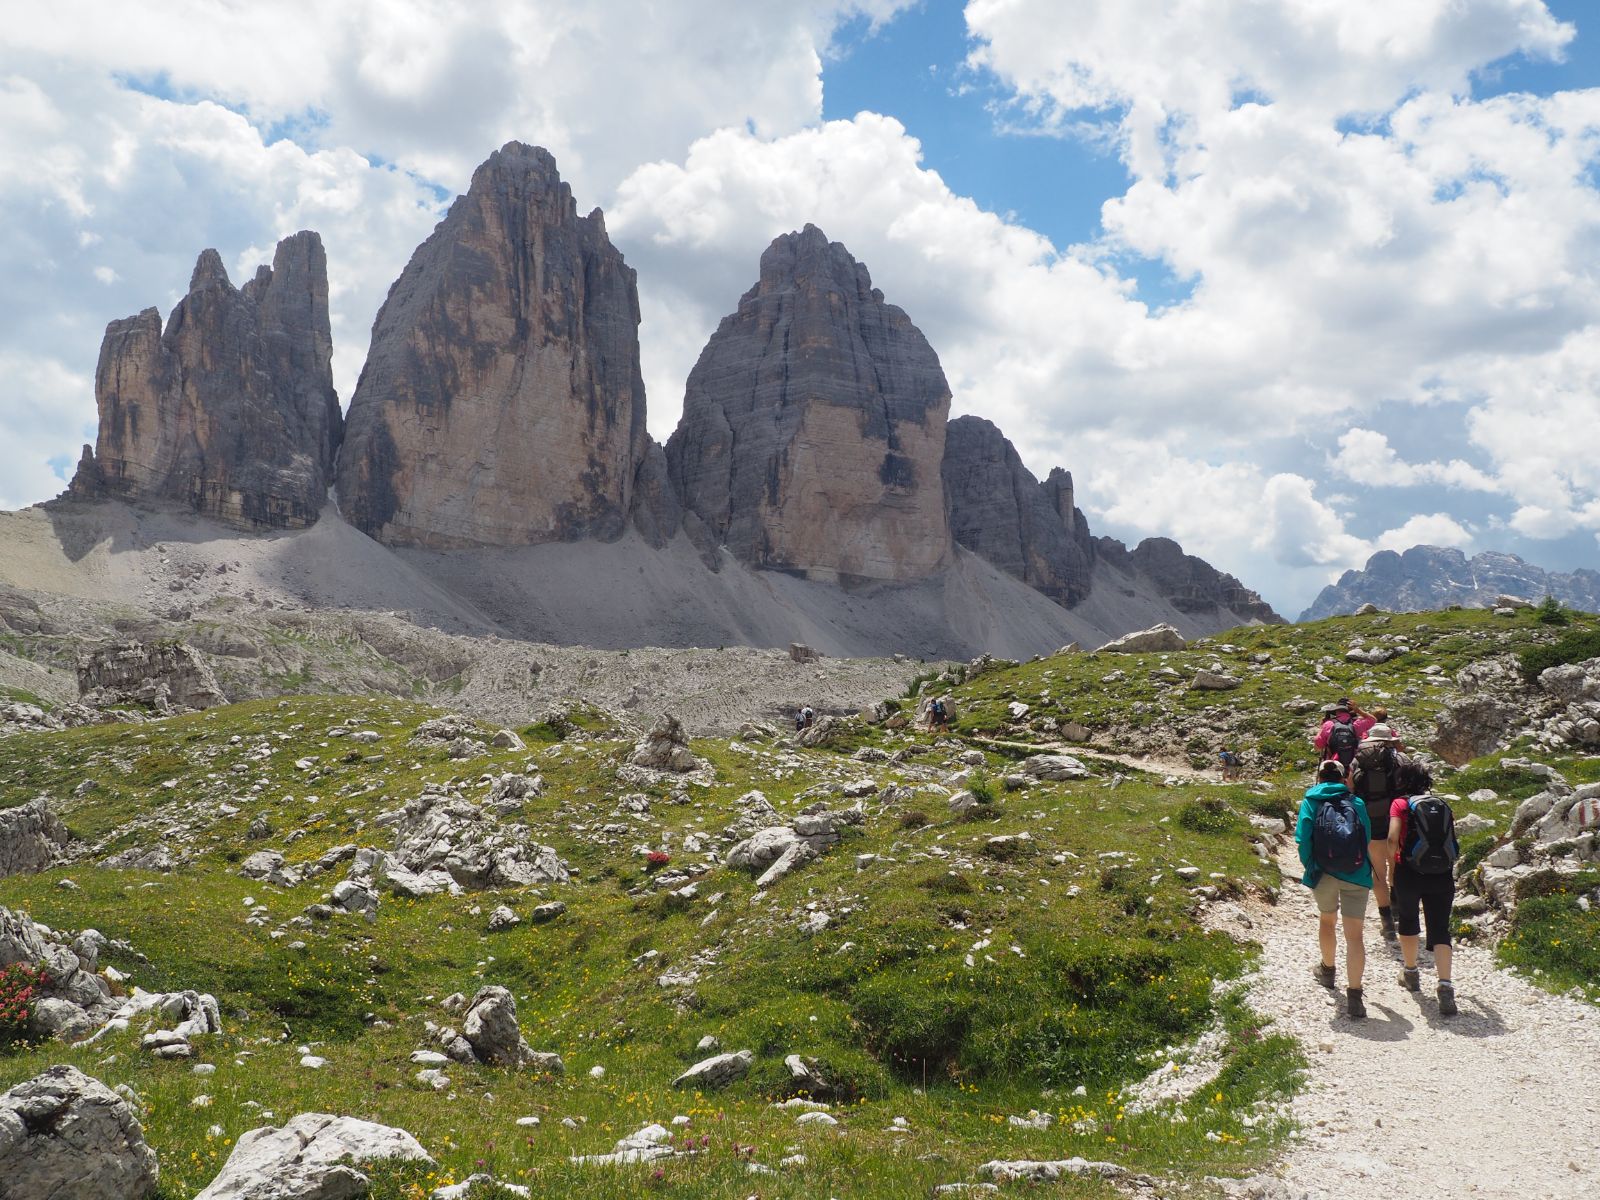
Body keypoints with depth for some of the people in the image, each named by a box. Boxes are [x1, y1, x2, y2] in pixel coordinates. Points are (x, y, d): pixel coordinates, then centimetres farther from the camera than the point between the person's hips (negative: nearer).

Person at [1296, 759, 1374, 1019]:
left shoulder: (1310, 802, 3)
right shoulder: (1356, 803, 7)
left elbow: (1302, 840, -6)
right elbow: (1368, 839, 7)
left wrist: (1309, 867, 8)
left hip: (1323, 872, 0)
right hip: (1356, 875, 0)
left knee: (1327, 919, 26)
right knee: (1354, 934, -1)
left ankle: (1327, 970, 44)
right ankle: (1354, 995, -9)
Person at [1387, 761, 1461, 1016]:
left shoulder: (1401, 804, -1)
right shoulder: (1443, 806, 11)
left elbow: (1393, 839, -13)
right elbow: (1451, 840, 9)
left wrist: (1393, 862, 3)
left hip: (1410, 872, -2)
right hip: (1443, 875, 2)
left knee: (1408, 921, 21)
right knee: (1440, 930, 1)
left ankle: (1411, 973, 34)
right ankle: (1446, 986, -17)